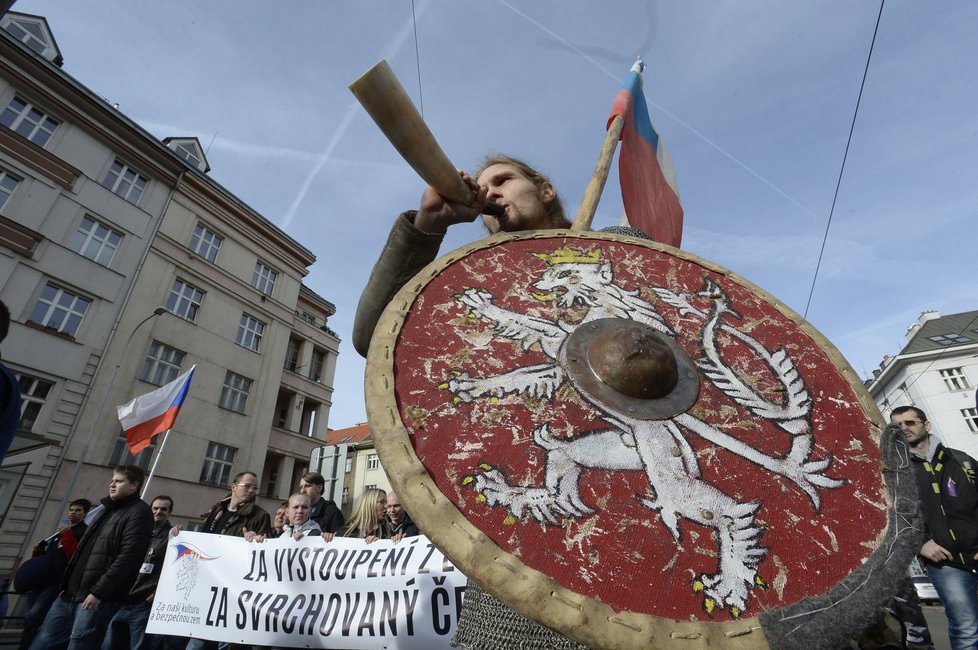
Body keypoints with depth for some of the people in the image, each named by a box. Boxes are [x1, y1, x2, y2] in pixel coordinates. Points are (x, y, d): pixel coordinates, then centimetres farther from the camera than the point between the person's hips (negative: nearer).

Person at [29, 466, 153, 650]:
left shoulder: (138, 512, -10)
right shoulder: (107, 509, 19)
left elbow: (128, 557, -18)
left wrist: (98, 592, -21)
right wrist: (66, 585, 16)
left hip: (98, 598, -9)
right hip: (70, 593, 9)